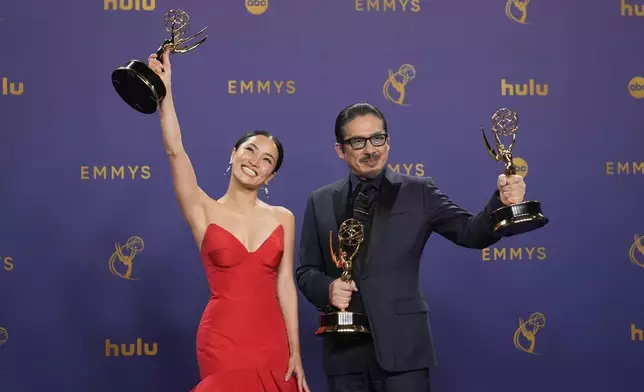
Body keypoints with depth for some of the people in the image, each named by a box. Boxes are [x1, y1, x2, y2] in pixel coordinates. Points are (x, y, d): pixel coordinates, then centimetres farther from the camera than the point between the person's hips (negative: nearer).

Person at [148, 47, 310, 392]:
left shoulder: (283, 219, 6)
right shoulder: (204, 212, 0)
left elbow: (285, 285, 4)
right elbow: (175, 150, -12)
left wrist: (295, 353, 2)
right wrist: (164, 92, -20)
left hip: (272, 342, 3)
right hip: (223, 341, -2)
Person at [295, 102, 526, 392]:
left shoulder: (418, 193, 4)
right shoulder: (321, 202, 10)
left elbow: (471, 233, -5)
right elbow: (306, 270, 12)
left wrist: (502, 202, -23)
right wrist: (328, 288, -10)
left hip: (402, 345, -2)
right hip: (344, 348, 2)